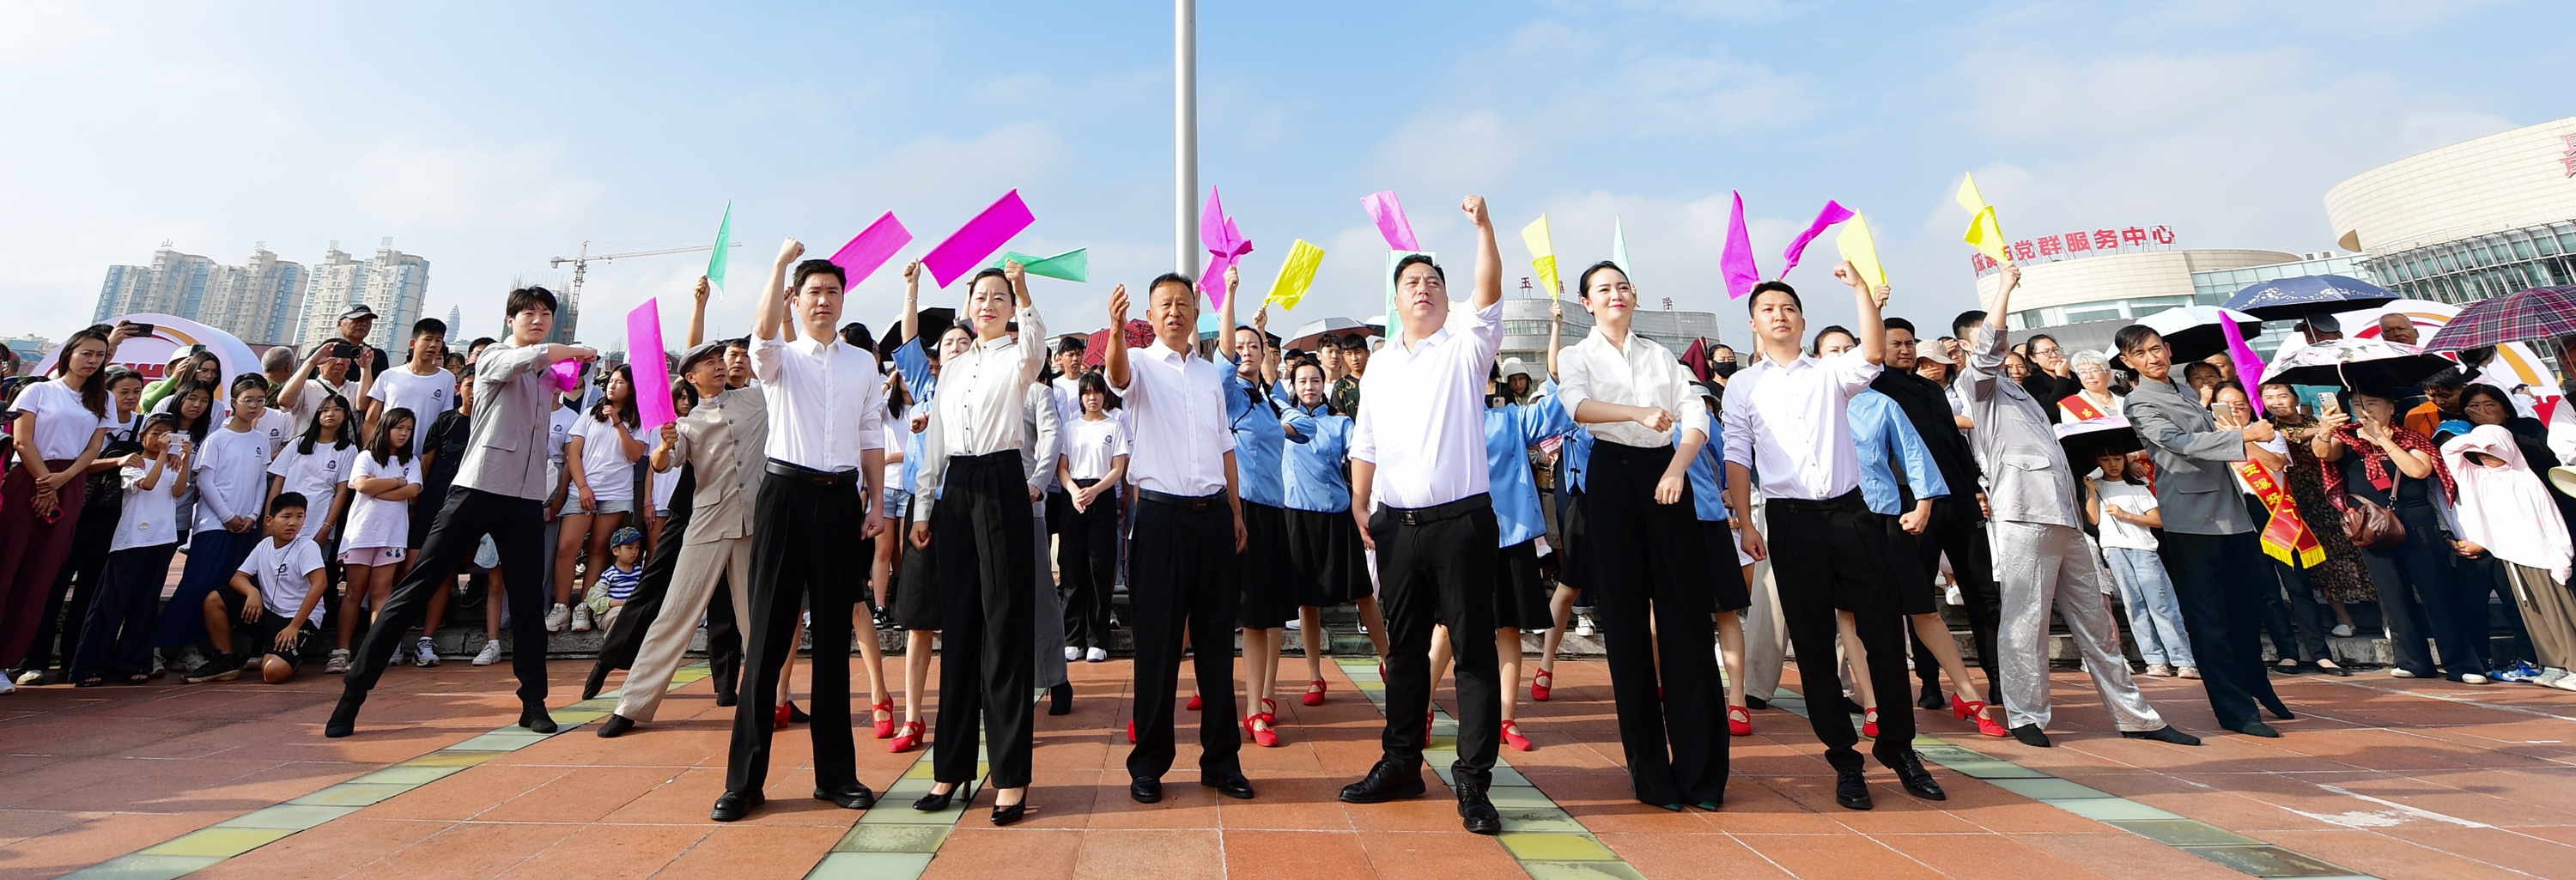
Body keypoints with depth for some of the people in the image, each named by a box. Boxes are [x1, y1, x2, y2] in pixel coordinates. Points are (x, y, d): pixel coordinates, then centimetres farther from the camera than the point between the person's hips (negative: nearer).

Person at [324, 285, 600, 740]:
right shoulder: (495, 357, 1)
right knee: (417, 587, -4)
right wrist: (577, 351, -7)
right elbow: (528, 357, -24)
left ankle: (533, 702, 10)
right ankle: (354, 690, 5)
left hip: (527, 498, 4)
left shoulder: (548, 374, 17)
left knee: (529, 602, 5)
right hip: (478, 489, -4)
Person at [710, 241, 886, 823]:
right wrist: (781, 261, -17)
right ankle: (744, 779, 11)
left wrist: (876, 504, 5)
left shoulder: (863, 364, 14)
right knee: (767, 634, -1)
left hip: (840, 498, 2)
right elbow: (763, 331, -19)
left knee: (834, 636, 7)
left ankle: (835, 773, 17)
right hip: (786, 493, -2)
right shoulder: (780, 359, 6)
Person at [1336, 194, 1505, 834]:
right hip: (1398, 524, 4)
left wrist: (1483, 226, -25)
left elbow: (1491, 294, -14)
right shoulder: (1379, 370, 14)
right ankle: (1400, 764, 26)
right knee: (1404, 649, 13)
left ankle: (1472, 780, 10)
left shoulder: (1465, 351, 3)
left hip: (1462, 518, -4)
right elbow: (1365, 446, 14)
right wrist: (1360, 506, 4)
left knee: (1474, 649, 0)